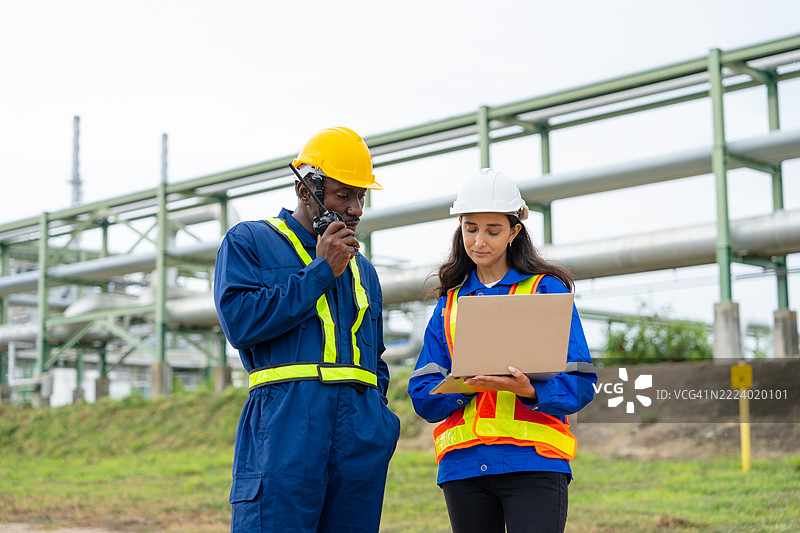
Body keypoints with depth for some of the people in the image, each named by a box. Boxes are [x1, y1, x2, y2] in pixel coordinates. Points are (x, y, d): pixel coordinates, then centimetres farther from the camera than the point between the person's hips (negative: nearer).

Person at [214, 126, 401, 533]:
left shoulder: (362, 270, 27)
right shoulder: (248, 242, 8)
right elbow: (239, 321, -8)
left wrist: (378, 420, 11)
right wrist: (320, 272, -5)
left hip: (362, 435, 6)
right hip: (285, 424, -5)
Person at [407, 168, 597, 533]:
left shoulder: (546, 289, 6)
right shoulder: (450, 301, 16)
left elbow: (579, 383, -3)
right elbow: (423, 395, 7)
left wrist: (531, 391, -23)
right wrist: (467, 384, -13)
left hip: (533, 461, -3)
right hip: (463, 463, 4)